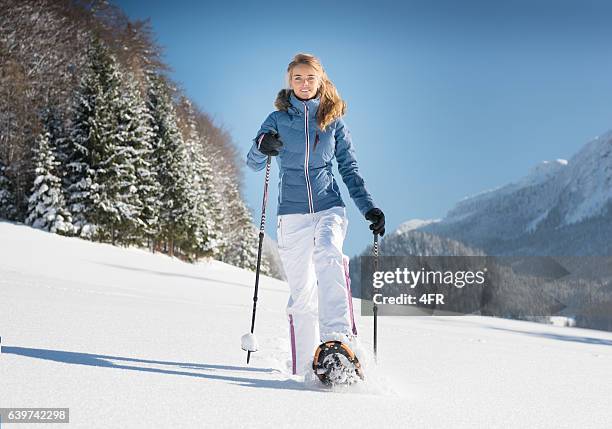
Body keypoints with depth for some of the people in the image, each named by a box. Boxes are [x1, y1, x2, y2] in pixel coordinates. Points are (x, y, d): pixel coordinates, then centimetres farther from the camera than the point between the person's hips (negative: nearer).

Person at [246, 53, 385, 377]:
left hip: (329, 207, 0)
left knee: (329, 258, -31)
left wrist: (368, 207, -1)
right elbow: (253, 163, -3)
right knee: (301, 292, 0)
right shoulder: (278, 119, 6)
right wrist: (262, 147, -26)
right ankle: (304, 368, 9)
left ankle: (337, 338, -40)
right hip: (292, 213, 0)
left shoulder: (333, 121, 8)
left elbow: (349, 169, 10)